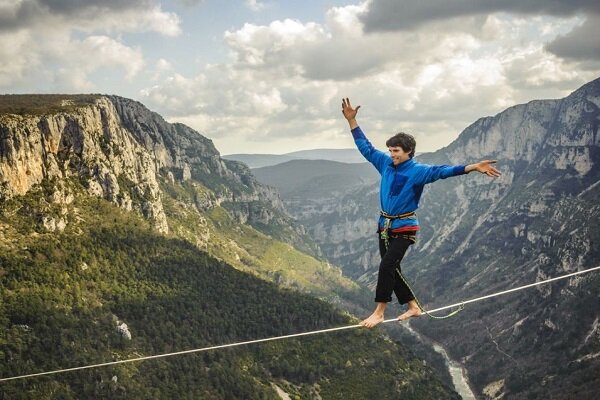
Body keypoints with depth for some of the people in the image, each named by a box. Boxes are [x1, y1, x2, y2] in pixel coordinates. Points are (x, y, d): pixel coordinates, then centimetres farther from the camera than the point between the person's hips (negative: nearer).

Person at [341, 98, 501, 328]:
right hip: (384, 226, 7)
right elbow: (366, 148, 11)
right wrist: (352, 121, 10)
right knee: (391, 269, 10)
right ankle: (413, 307, 24)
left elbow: (442, 171, -24)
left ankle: (379, 312, -5)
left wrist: (472, 168, -37)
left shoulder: (418, 171, -13)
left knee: (387, 266, -15)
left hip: (404, 228, -7)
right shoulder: (386, 164, 3)